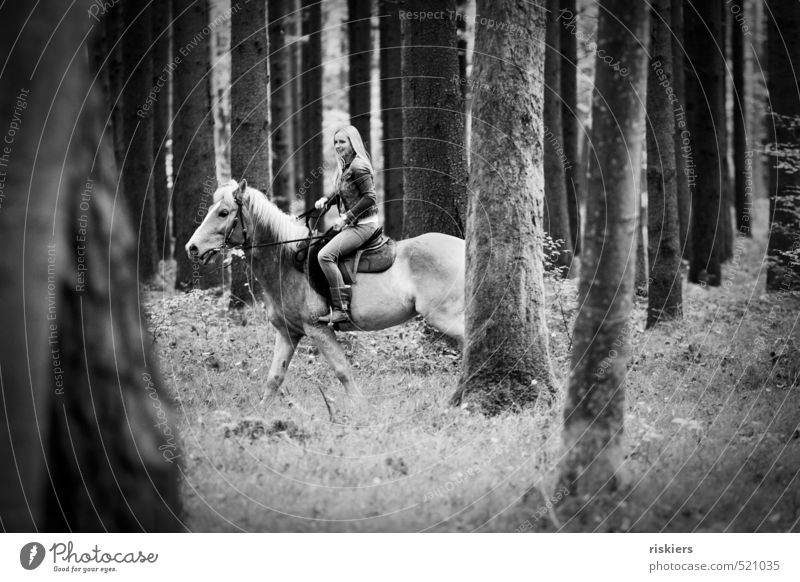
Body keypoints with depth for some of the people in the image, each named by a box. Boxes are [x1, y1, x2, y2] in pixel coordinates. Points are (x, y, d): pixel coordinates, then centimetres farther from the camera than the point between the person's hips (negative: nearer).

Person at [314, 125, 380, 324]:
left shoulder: (358, 166, -15)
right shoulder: (345, 166, 15)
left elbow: (369, 198, -20)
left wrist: (347, 218, -19)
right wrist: (326, 199, 8)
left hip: (363, 224, -11)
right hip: (351, 225, 11)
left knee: (325, 255, -24)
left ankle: (341, 309, -25)